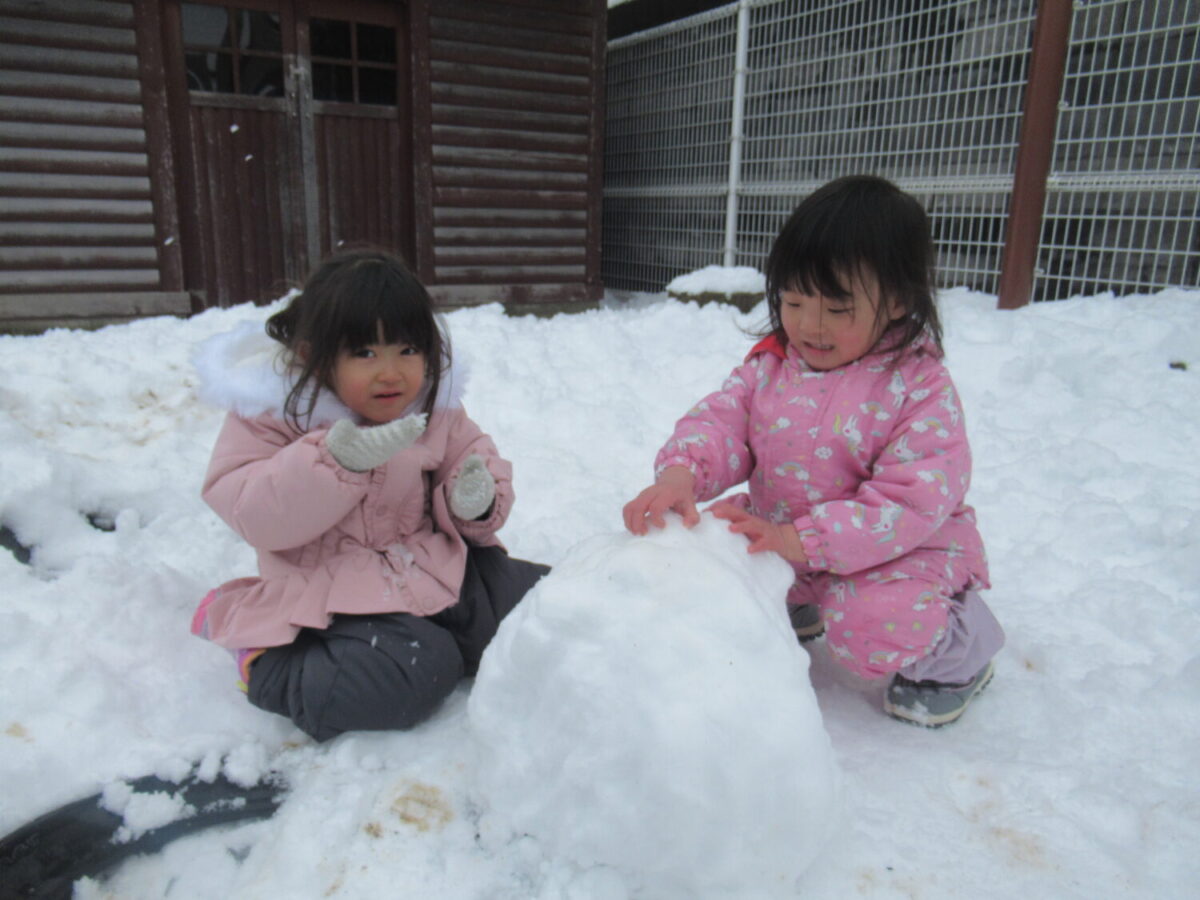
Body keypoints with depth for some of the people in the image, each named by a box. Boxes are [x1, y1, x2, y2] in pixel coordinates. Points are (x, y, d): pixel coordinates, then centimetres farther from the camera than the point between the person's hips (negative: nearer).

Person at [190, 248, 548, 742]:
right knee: (409, 680, -28)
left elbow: (474, 458, 13)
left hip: (440, 569, 6)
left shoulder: (433, 404, 2)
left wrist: (477, 501, -13)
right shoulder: (274, 413, -9)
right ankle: (267, 660, 0)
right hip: (334, 596, -5)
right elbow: (255, 517, -16)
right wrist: (336, 461, -31)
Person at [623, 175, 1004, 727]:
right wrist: (681, 472, -37)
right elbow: (721, 420, -12)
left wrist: (805, 541, -36)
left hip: (898, 548, -5)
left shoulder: (920, 389, -20)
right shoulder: (770, 365, -5)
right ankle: (796, 605, 22)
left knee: (875, 627, -32)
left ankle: (957, 651, 6)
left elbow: (915, 499, -27)